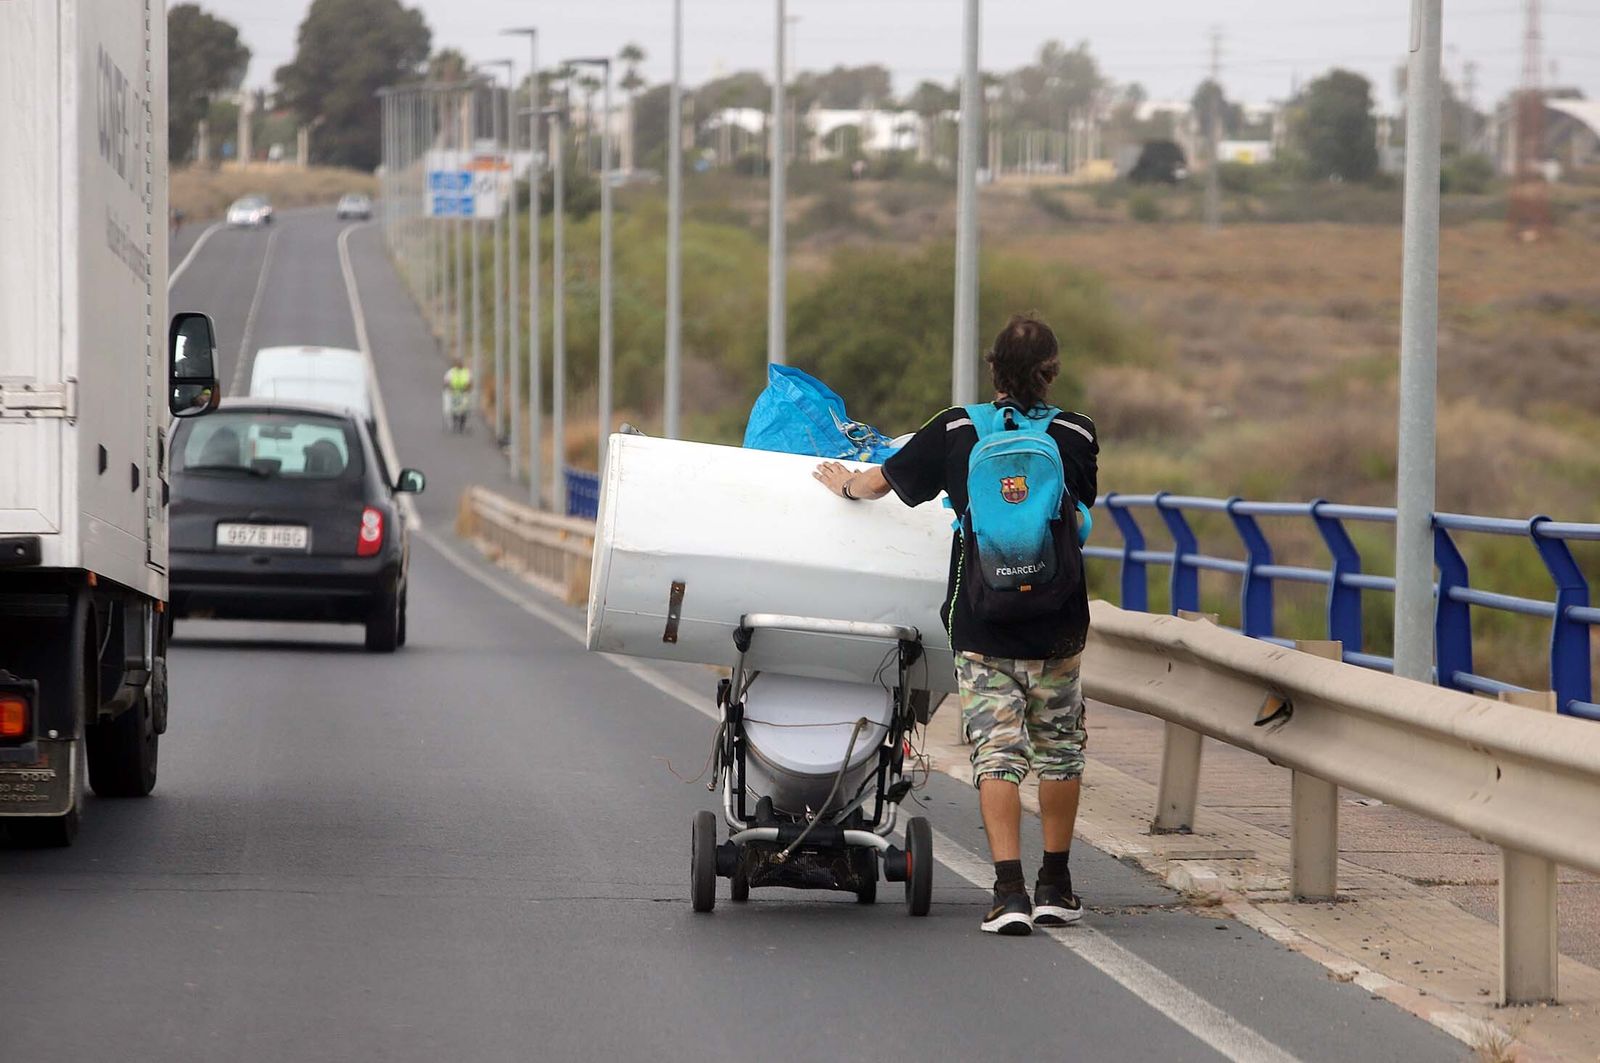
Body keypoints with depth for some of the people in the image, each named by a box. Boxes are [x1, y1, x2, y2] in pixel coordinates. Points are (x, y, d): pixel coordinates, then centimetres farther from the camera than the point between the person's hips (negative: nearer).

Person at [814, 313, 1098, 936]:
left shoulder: (957, 431, -2)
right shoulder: (1076, 435, -1)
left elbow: (883, 481, 12)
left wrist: (847, 485, 34)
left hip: (980, 626, -1)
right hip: (1057, 625, 1)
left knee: (997, 749, -2)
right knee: (1059, 747, 15)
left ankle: (1009, 891, -13)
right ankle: (1055, 890, 21)